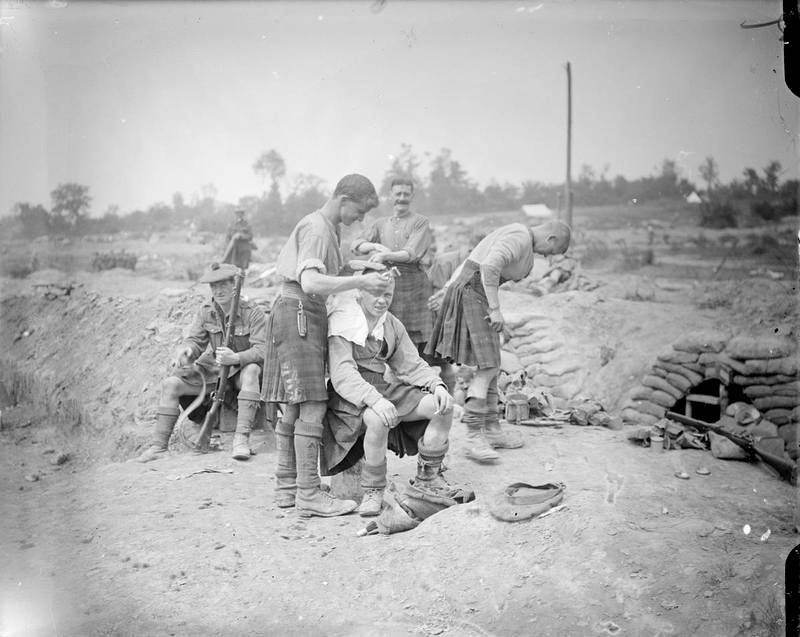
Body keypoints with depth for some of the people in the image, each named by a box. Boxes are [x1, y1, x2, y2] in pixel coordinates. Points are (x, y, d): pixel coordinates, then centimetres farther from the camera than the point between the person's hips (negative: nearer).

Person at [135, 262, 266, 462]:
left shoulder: (253, 313, -15)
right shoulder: (205, 311, 0)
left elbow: (262, 350, -22)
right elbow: (195, 340, 1)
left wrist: (236, 358, -41)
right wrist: (185, 350, -24)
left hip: (242, 369, -5)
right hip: (213, 369, 5)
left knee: (252, 371, -40)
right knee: (170, 384, -11)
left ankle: (241, 437, -42)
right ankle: (159, 446, -7)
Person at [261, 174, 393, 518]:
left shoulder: (328, 228, 20)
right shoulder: (316, 228, -13)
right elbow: (309, 283, -26)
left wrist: (364, 272, 6)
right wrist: (359, 281, -32)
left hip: (308, 316, 11)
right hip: (298, 312, -11)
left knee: (293, 407, 12)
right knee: (312, 407, -11)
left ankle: (286, 487, 19)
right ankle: (309, 494, -8)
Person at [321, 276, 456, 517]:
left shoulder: (392, 325, 9)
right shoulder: (342, 324, -13)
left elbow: (411, 364, 10)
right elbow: (342, 374, -24)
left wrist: (437, 384, -10)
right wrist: (373, 399, -39)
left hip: (384, 389, 7)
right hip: (350, 396, -6)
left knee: (444, 405, -9)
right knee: (378, 420, -39)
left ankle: (427, 477, 7)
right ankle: (373, 491, -17)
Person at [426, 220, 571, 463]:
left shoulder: (517, 235, 20)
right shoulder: (521, 238, -15)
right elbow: (489, 266, -30)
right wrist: (495, 309, -25)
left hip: (472, 293, 11)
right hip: (472, 294, -11)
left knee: (491, 365, 12)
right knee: (488, 367, -14)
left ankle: (491, 429, 19)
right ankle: (474, 438, -14)